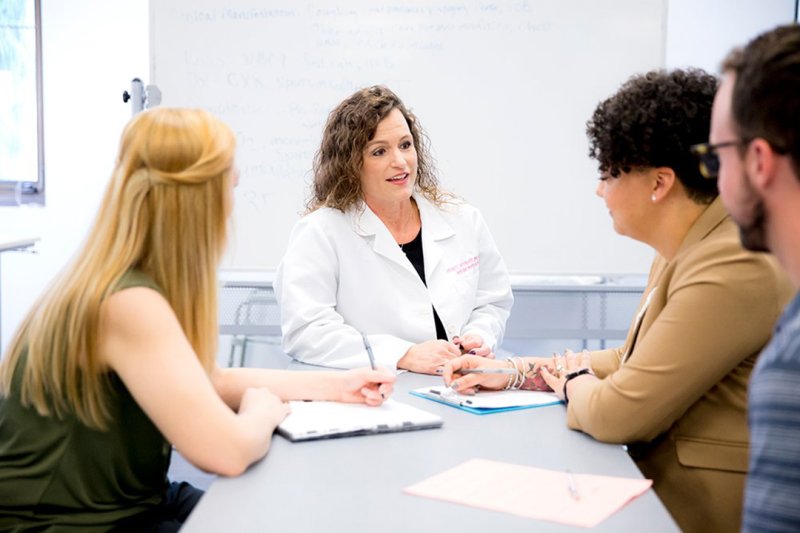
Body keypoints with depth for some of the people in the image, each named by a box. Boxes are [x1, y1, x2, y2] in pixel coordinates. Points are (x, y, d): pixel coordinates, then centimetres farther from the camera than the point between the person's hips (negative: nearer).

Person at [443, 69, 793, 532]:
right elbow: (633, 361, 18)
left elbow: (618, 414, -23)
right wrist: (513, 371, 11)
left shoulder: (733, 269, -23)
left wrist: (572, 381, 0)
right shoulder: (682, 249, 11)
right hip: (662, 492, 9)